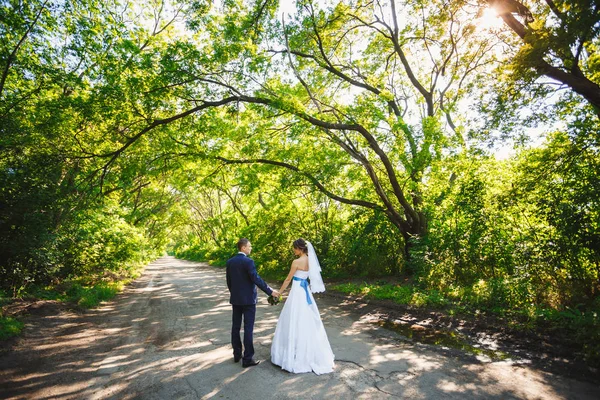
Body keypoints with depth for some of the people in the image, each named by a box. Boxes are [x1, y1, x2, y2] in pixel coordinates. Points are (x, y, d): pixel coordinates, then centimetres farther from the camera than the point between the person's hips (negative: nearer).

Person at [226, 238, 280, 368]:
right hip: (248, 299, -7)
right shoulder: (248, 261, -18)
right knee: (248, 329, 1)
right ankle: (248, 359, 7)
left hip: (235, 299, 7)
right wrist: (270, 291, -15)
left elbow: (228, 281, 10)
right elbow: (256, 279, -22)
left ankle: (237, 355, 26)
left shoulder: (230, 261, 3)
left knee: (236, 327, 14)